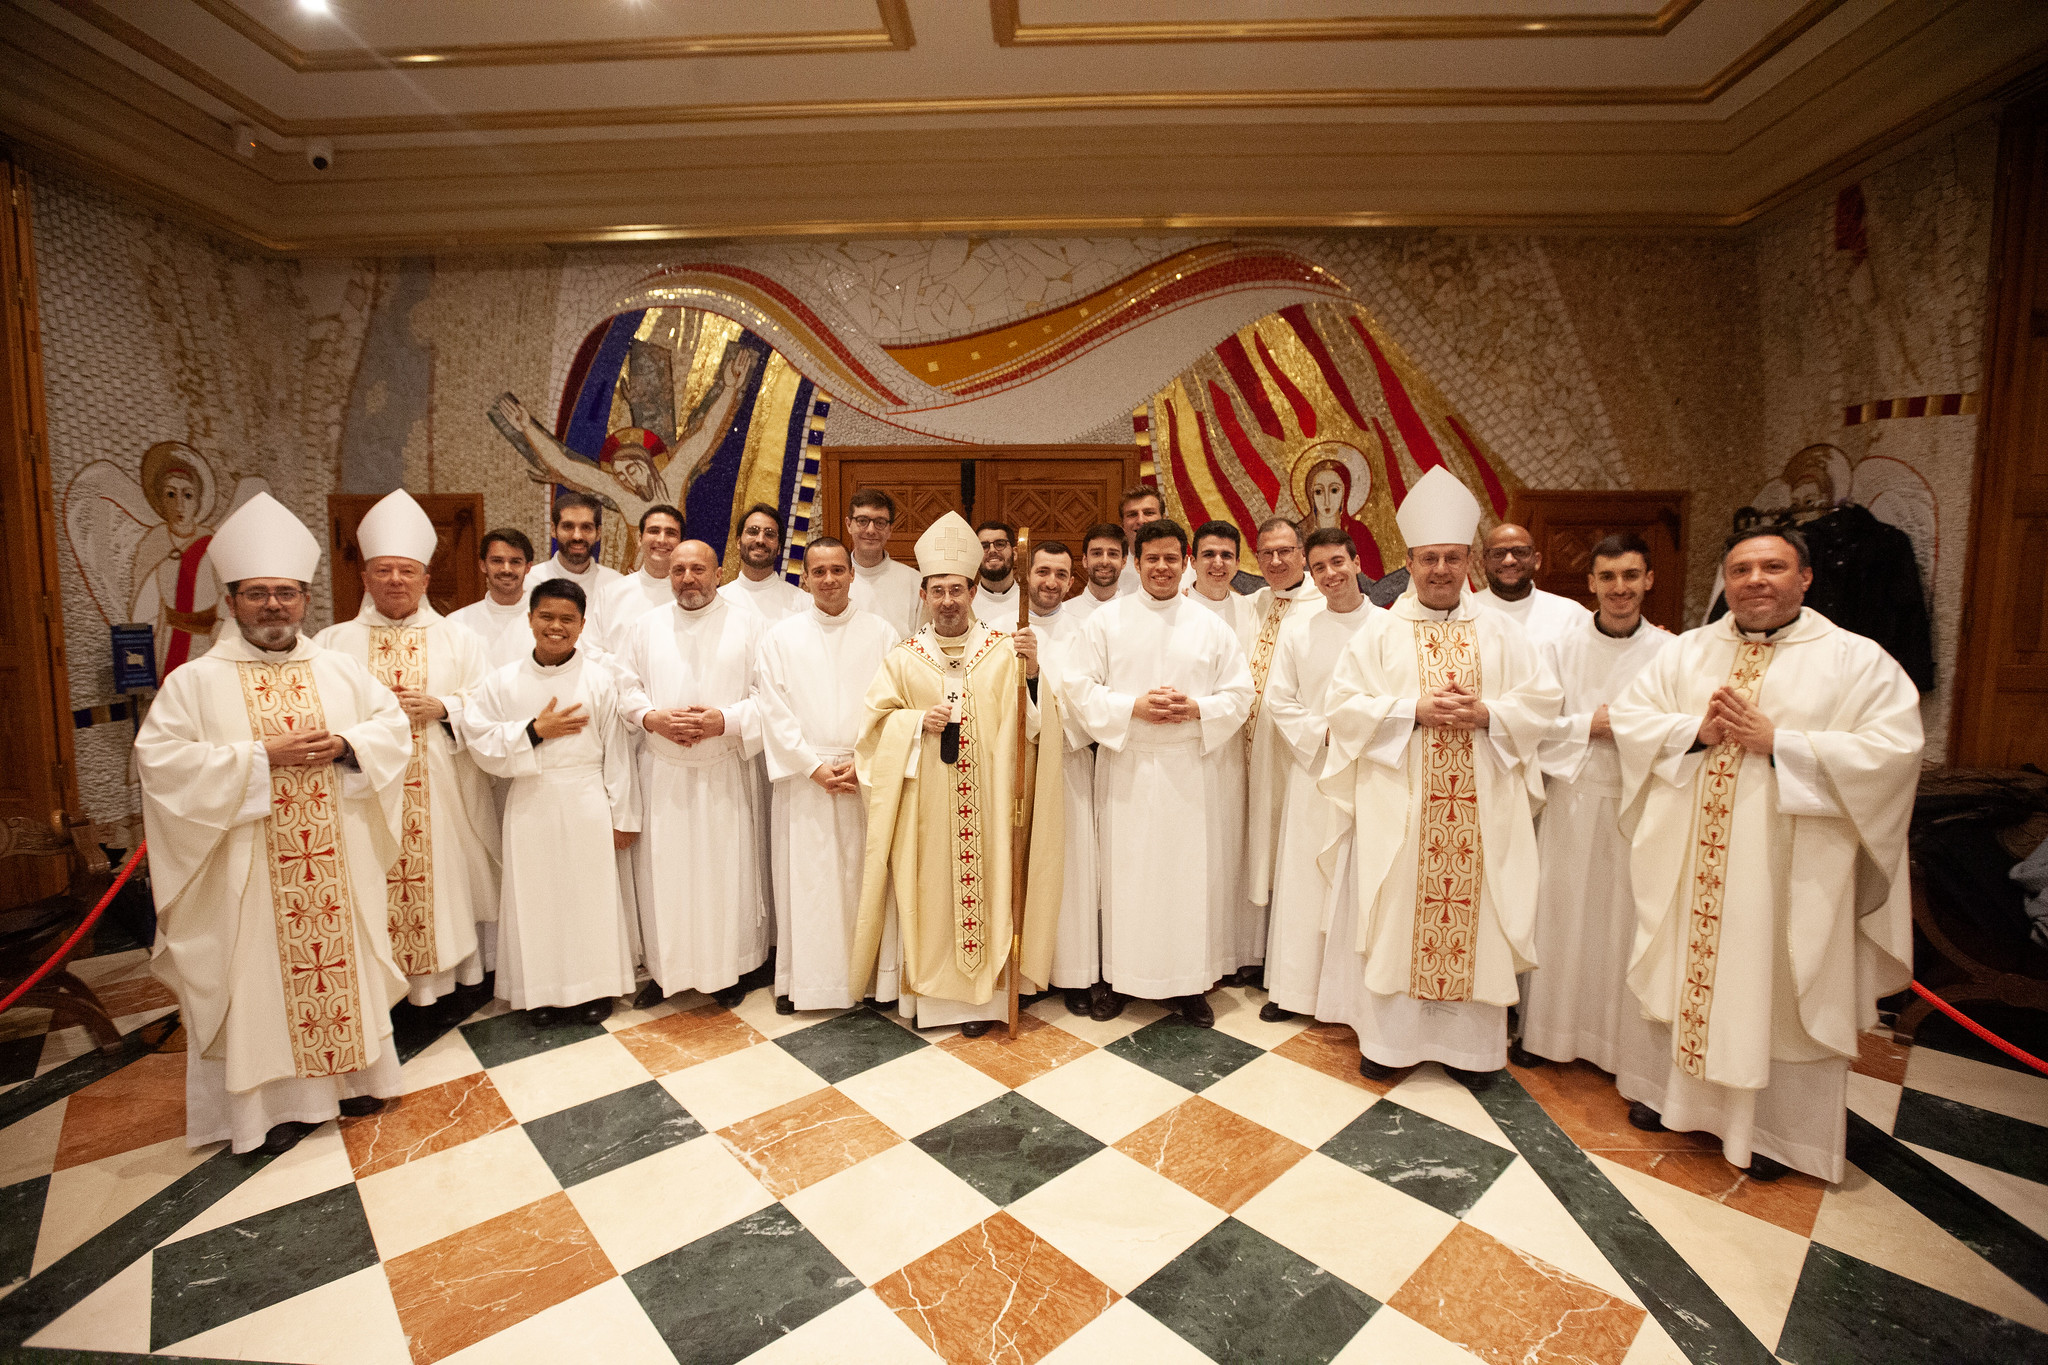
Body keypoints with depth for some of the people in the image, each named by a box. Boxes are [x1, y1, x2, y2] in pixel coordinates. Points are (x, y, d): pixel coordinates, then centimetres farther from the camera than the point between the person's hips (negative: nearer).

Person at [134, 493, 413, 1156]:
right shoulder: (195, 681, -3)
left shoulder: (339, 670, 7)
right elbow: (161, 759, -11)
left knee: (341, 958, 12)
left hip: (336, 861, 3)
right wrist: (261, 757, -19)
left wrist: (344, 746, -11)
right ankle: (272, 1100, 21)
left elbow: (393, 723, 8)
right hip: (249, 869, -3)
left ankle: (350, 1073, 29)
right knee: (261, 972, 6)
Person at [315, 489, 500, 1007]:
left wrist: (443, 708, -11)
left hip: (440, 796, 0)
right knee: (374, 891, 3)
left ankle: (446, 974, 18)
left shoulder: (457, 639, 9)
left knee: (441, 881, 5)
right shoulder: (333, 642, 8)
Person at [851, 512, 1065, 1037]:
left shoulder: (1004, 651, 3)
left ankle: (980, 993, 18)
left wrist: (1031, 673, -27)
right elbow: (875, 720, 7)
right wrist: (918, 721, -11)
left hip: (985, 803, -1)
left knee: (983, 886, 5)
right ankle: (927, 990, 22)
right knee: (928, 891, 6)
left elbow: (1025, 718, -8)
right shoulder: (903, 658, 6)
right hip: (924, 807, 1)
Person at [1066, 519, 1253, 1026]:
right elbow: (1080, 686, -2)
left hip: (1190, 766, 1)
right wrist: (1133, 708, -15)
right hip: (1125, 768, -1)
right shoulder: (1106, 620, 3)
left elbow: (1240, 692, 5)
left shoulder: (1211, 626, 7)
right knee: (1125, 870, 4)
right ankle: (1120, 978, 19)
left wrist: (1195, 709, -13)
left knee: (1190, 871, 4)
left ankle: (1192, 984, 19)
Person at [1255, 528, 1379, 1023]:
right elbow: (1278, 701, 2)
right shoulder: (1296, 630, 4)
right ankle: (1292, 987, 17)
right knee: (1303, 878, 6)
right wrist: (1325, 732, -10)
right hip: (1312, 771, 1)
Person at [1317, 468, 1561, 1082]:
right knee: (1394, 914, 3)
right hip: (1397, 803, -2)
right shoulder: (1380, 631, 2)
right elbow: (1344, 702, -4)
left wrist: (1485, 714, -12)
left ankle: (1466, 1041, 24)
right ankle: (1386, 1037, 18)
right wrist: (1414, 710, -15)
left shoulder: (1500, 632, 9)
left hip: (1480, 807, 2)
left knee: (1472, 918, 7)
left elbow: (1542, 702, 6)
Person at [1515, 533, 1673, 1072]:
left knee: (1626, 922, 7)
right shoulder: (1561, 648, 2)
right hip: (1571, 800, 0)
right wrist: (1592, 723, -15)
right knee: (1558, 915, 7)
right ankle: (1545, 1028, 22)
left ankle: (1623, 1041, 24)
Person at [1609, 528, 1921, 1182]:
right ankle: (1673, 1087, 32)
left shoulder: (1858, 660, -3)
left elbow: (1893, 752, -13)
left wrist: (1776, 742, -19)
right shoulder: (1688, 650, 6)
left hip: (1789, 867, -3)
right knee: (1687, 970, 14)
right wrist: (1696, 730, -13)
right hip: (1690, 859, 3)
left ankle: (1775, 1128, 27)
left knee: (1777, 988, 8)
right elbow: (1627, 716, 3)